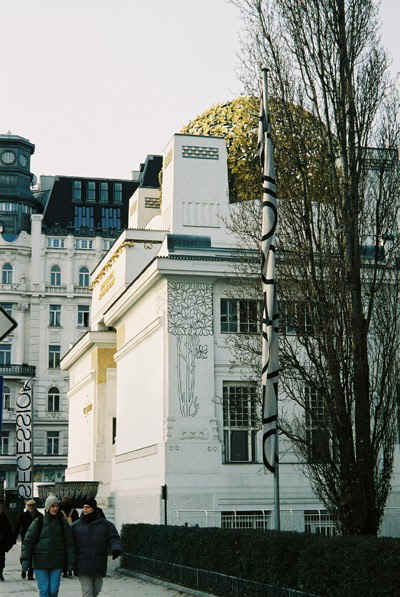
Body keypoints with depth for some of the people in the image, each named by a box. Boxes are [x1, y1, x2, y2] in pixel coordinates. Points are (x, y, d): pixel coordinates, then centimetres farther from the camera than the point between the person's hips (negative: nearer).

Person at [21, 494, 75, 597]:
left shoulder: (63, 523, 4)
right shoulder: (38, 522, -2)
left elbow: (69, 543, 6)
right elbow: (28, 541, -4)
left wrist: (71, 562, 2)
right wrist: (25, 559, -12)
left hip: (57, 563, 2)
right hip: (40, 563, -2)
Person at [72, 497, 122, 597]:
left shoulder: (105, 524, 5)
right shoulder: (76, 526, 5)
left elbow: (114, 538, -1)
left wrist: (116, 549, -21)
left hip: (98, 566, 2)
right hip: (83, 566, -1)